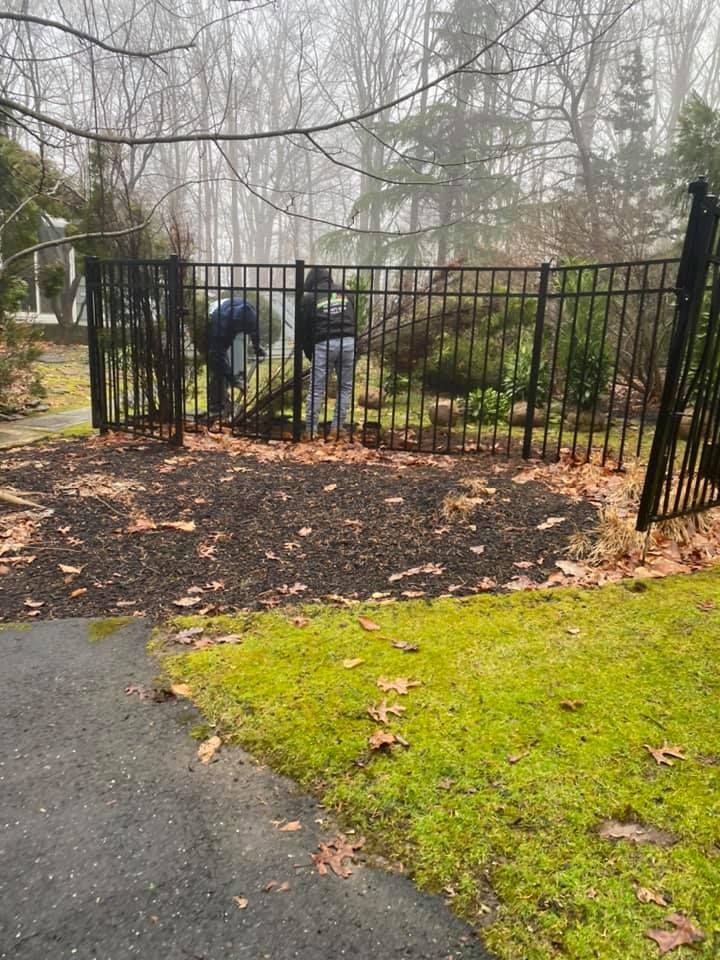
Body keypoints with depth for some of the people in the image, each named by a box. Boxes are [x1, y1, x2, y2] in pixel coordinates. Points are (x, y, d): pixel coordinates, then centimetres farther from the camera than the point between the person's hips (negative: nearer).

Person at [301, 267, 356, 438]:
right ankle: (337, 427, 12)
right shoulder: (344, 293, 19)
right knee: (346, 387, 12)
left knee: (317, 389, 4)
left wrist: (309, 352, 20)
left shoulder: (309, 298, 9)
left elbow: (305, 328, 10)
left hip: (324, 344, -2)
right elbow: (353, 320, 19)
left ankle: (310, 430, 5)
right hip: (348, 342, 3)